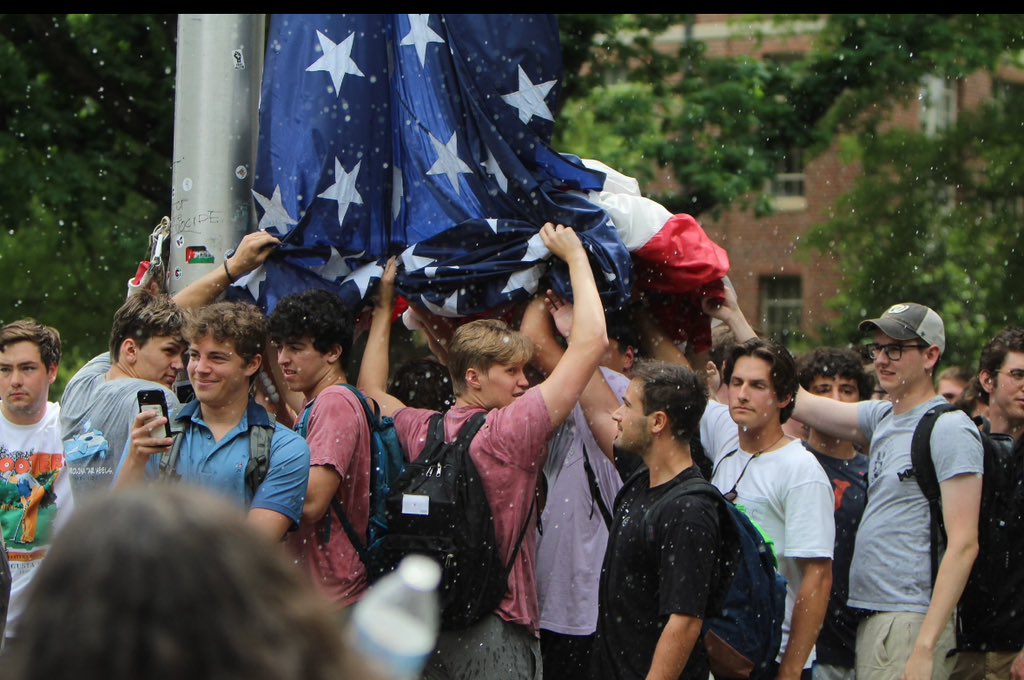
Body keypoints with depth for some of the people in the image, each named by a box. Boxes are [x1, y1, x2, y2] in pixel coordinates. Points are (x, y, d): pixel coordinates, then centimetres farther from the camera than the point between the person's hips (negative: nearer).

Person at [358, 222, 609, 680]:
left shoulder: (423, 431, 5)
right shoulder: (511, 430, -12)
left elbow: (372, 390, 28)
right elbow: (590, 341, -13)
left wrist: (384, 304, 31)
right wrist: (575, 256, -1)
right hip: (497, 625, -7)